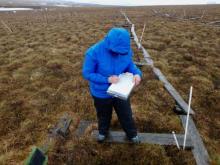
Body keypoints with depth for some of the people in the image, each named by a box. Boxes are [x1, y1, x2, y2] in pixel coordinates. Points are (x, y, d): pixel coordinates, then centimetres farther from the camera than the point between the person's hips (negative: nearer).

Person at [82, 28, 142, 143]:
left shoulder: (126, 50, -17)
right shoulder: (94, 52, -28)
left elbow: (130, 65, -1)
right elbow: (86, 73, -21)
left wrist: (137, 73, -24)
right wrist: (107, 79, -31)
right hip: (101, 93, -2)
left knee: (126, 114, 22)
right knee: (104, 115, 26)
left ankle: (132, 134, 52)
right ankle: (103, 132, 59)